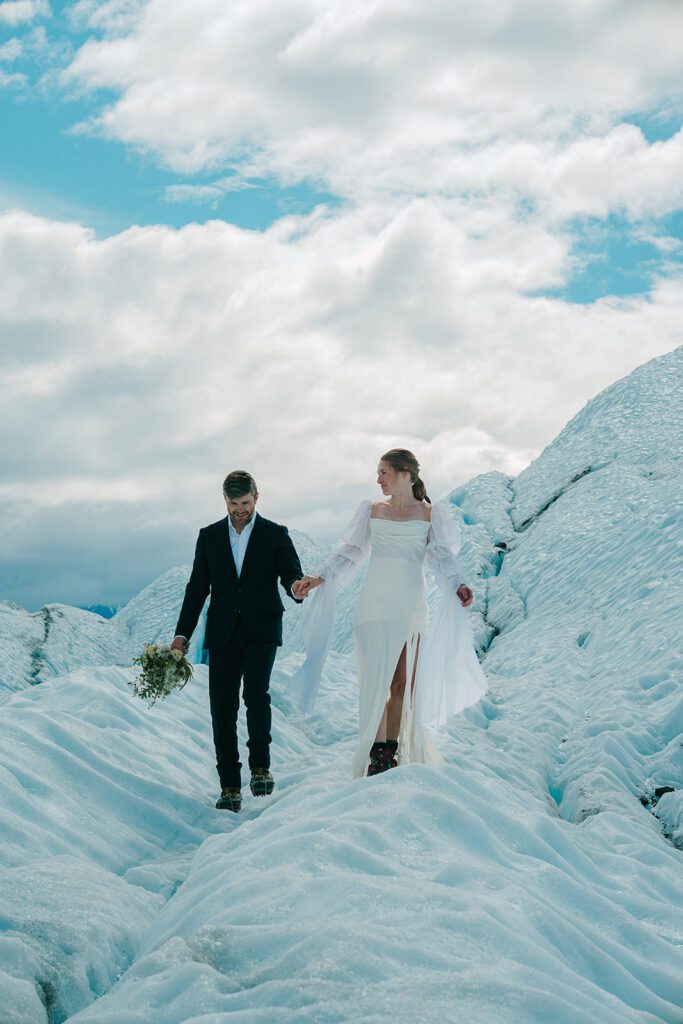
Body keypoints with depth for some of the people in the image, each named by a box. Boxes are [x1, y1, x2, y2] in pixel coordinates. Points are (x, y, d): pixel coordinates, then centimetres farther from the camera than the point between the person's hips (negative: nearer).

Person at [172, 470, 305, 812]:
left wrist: (296, 587, -29)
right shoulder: (209, 536, 10)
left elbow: (291, 574, -3)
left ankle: (261, 765, -6)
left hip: (262, 630, -2)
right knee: (223, 707, -2)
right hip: (223, 632, 2)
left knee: (256, 691, -23)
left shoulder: (275, 534, 4)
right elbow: (197, 587, 10)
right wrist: (182, 634, 4)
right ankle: (230, 787, 2)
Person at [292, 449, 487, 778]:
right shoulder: (371, 510, 11)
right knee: (377, 679, -7)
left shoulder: (430, 514, 7)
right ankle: (377, 754, -5)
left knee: (404, 682, 1)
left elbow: (441, 557, -3)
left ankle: (393, 751, 9)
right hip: (375, 603, 0)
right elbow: (350, 553, 10)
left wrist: (458, 584, -21)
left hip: (410, 606, 0)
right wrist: (321, 578, -3)